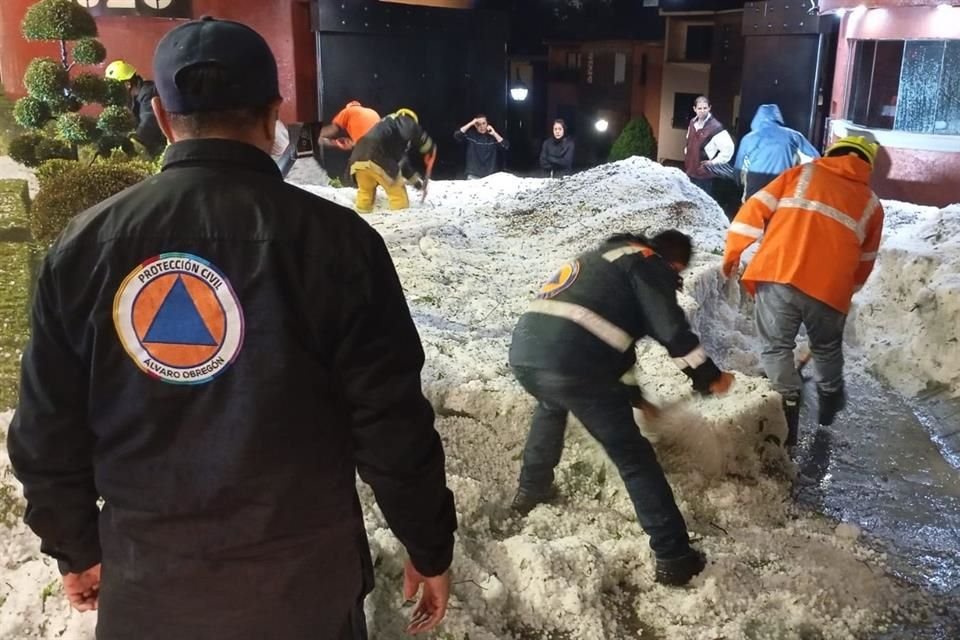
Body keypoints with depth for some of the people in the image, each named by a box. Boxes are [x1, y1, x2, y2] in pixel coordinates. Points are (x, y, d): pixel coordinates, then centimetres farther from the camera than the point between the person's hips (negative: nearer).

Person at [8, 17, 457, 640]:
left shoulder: (86, 242, -7)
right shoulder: (334, 236, -17)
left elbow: (48, 428, 1)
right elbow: (391, 423, -13)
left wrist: (76, 547, 17)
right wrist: (430, 547, 2)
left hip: (145, 580, 3)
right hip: (301, 578, -2)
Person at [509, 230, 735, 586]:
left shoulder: (603, 260, 36)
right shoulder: (648, 264, 10)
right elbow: (670, 329, -4)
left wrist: (633, 395, 47)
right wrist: (709, 377, 11)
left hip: (524, 353, 8)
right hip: (571, 364, -8)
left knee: (551, 407, 41)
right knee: (633, 457, 6)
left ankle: (531, 490, 50)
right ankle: (674, 558, 9)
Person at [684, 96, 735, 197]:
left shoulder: (716, 127, -18)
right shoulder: (693, 122, 6)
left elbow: (728, 148, -23)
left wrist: (713, 162, -18)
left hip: (705, 173, -7)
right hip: (691, 171, 8)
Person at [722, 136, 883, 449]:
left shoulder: (803, 174, 15)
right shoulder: (871, 204, 20)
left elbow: (756, 208, 7)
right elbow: (864, 262, 23)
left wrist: (732, 251, 14)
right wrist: (845, 293, 37)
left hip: (777, 274, -2)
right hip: (829, 287, 2)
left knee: (777, 347, 10)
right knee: (827, 348, 25)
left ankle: (787, 405, -1)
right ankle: (829, 401, 44)